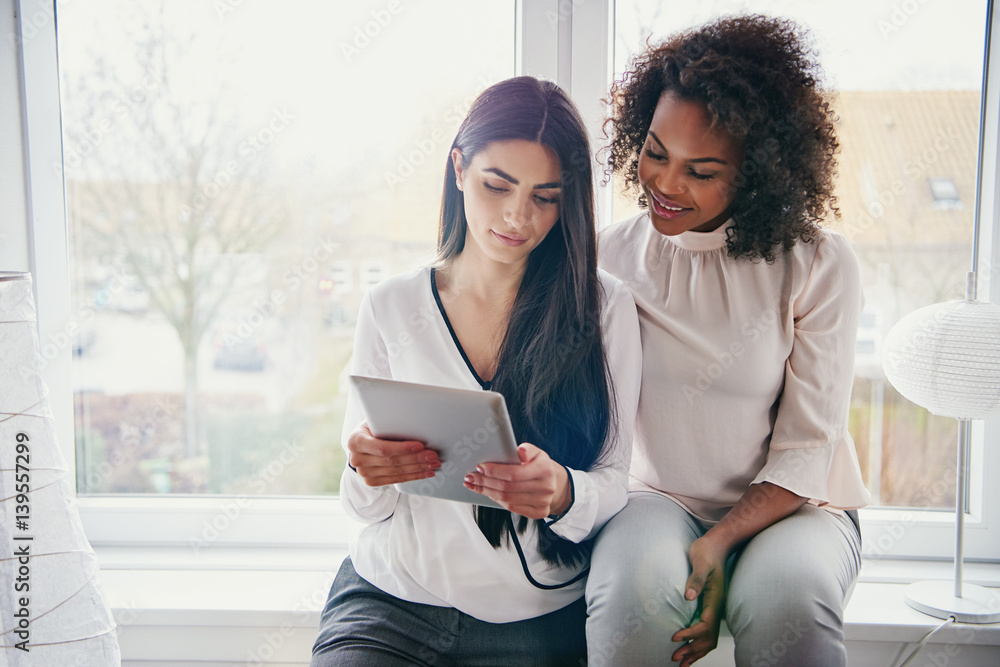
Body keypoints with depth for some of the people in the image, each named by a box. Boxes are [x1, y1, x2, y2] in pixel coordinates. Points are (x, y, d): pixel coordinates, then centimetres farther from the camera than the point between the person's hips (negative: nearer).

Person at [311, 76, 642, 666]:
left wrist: (561, 494, -25)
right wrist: (367, 474, -19)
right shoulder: (390, 307, 1)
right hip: (392, 602, 0)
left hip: (536, 619, 1)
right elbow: (368, 506, 4)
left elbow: (613, 487, -2)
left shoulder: (606, 307, -3)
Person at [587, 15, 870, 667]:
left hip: (789, 507, -1)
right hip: (658, 499, 1)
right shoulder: (610, 258, 0)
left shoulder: (819, 266, -7)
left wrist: (721, 543, -22)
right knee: (637, 585, -31)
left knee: (786, 598, -33)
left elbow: (807, 450, -8)